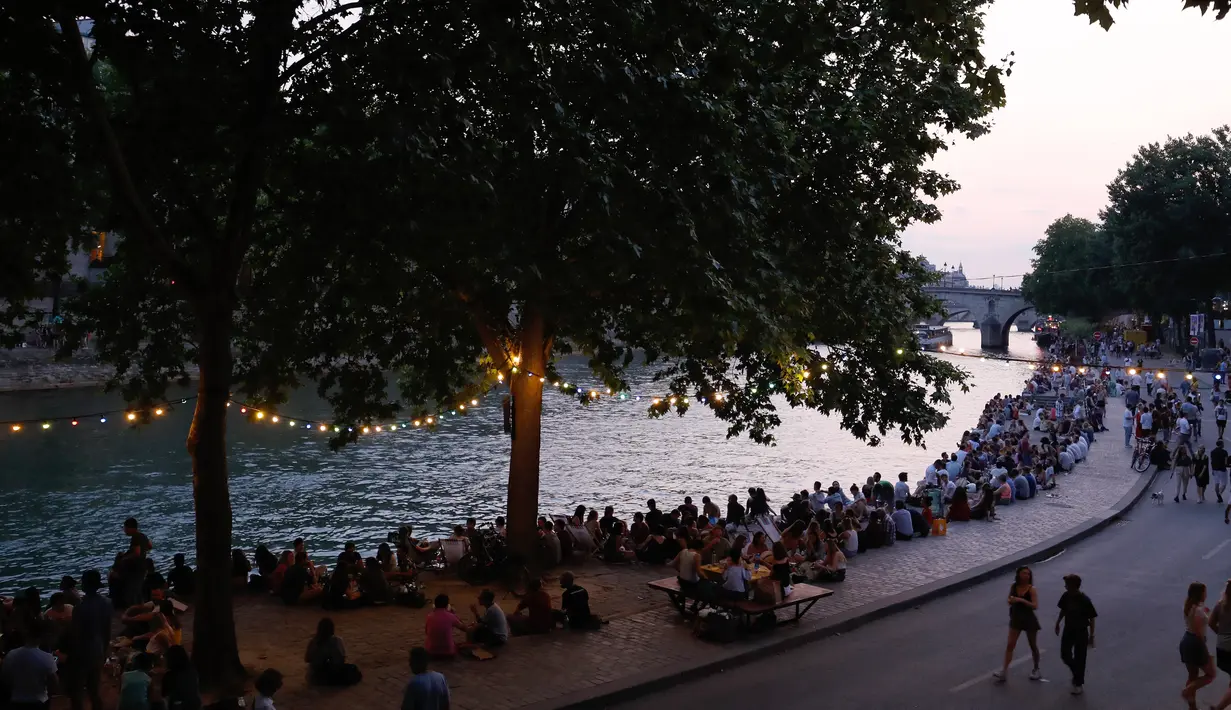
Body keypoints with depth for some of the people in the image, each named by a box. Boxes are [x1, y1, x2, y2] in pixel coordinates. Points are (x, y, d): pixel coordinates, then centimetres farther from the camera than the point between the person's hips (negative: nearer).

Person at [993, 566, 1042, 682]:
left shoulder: (1031, 589, -14)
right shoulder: (1013, 587, -3)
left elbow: (1035, 605, -23)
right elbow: (1010, 601, 8)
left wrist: (1021, 600, -32)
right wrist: (1011, 601, -15)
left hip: (1029, 620, -3)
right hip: (1016, 619, 3)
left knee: (1033, 646, 13)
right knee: (1010, 645, -2)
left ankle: (1036, 669, 32)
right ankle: (1004, 671, -4)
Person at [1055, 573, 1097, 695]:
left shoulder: (1085, 600, -23)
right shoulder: (1066, 596, -9)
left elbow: (1091, 618, -14)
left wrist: (1091, 636, -13)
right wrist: (1058, 623, 17)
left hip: (1081, 632, -5)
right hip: (1068, 630, 5)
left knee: (1079, 658, 5)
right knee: (1065, 655, 10)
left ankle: (1079, 684, 18)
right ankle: (1076, 673, 37)